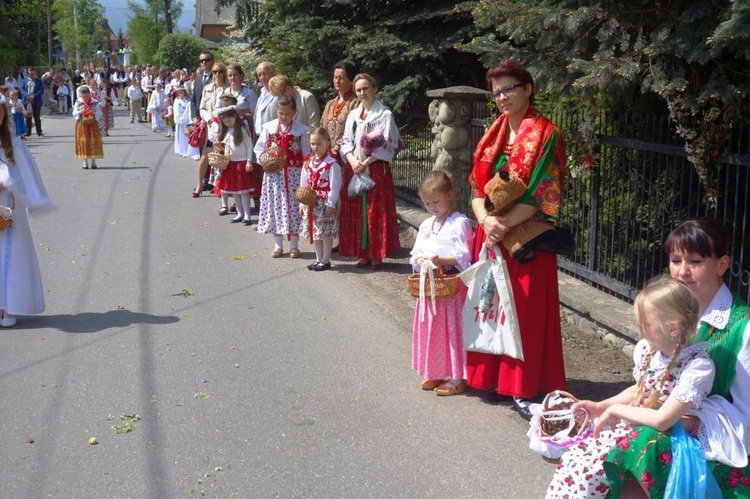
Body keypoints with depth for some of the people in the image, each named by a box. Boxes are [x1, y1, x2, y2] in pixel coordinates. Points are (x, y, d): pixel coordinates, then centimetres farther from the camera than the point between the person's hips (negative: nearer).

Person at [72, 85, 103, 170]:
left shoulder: (95, 103, -1)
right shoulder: (78, 103, 2)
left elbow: (99, 114, -3)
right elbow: (74, 114, 2)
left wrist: (94, 113, -22)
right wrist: (80, 112, -18)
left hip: (93, 125, 0)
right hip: (82, 125, 0)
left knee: (94, 143, 1)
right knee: (83, 143, 1)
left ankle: (93, 161, 12)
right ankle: (85, 162, 10)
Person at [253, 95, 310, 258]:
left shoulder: (300, 130, 1)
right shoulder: (269, 128, 3)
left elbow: (306, 153, 2)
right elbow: (259, 149, 9)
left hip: (294, 174, -1)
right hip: (274, 174, 1)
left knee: (293, 206, 2)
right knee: (275, 206, 5)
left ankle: (294, 246, 13)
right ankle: (278, 246, 16)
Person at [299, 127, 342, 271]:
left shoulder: (331, 163, -13)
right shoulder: (308, 162, 8)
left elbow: (335, 186, -15)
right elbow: (303, 183, 11)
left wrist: (330, 204, -17)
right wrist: (302, 203, 9)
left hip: (325, 204, -7)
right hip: (311, 203, 7)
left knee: (326, 234, 0)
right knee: (314, 233, 13)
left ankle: (325, 260, 10)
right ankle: (319, 259, 24)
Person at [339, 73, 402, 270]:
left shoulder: (385, 114, -2)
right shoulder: (353, 115, 13)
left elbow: (385, 145, -9)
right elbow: (346, 141, 8)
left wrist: (365, 162, -15)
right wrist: (353, 161, -10)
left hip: (377, 169, -5)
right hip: (355, 168, 5)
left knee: (376, 211, -4)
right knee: (357, 211, 3)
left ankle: (377, 255, 2)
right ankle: (363, 253, 10)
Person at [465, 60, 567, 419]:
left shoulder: (545, 135, -7)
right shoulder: (493, 135, 13)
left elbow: (541, 194, -14)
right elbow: (477, 187, 9)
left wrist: (504, 224, -16)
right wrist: (486, 220, -10)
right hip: (490, 235, 6)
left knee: (526, 309, -2)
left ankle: (527, 389, 6)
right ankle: (498, 378, 21)